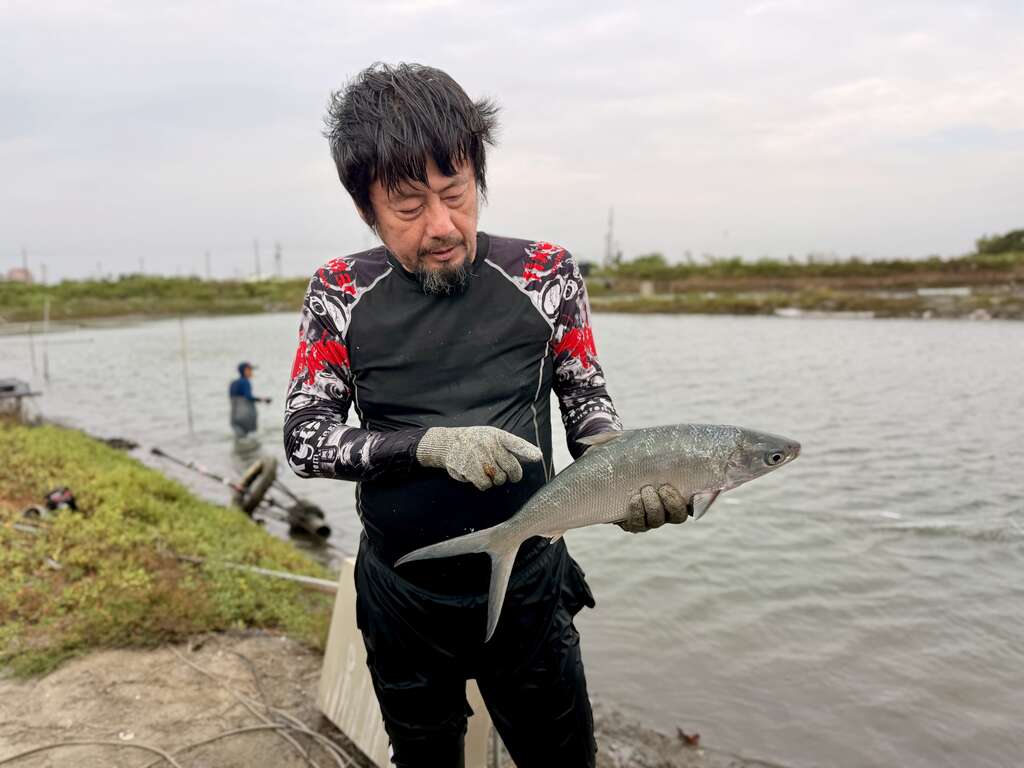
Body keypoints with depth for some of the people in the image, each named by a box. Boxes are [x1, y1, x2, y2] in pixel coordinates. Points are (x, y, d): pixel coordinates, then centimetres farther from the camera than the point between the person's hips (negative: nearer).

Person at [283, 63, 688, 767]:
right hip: (402, 597, 1)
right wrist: (430, 444, -25)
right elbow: (303, 438, -9)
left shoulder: (545, 273, -9)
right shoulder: (342, 294, -8)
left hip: (529, 588, 0)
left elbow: (587, 401, -1)